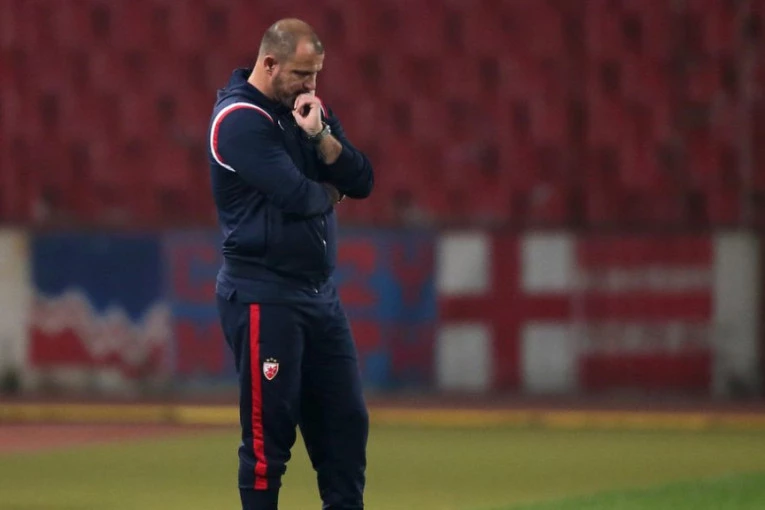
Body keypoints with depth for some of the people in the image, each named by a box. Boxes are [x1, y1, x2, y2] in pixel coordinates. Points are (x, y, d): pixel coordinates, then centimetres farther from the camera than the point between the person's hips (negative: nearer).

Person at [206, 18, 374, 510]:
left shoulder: (308, 109, 12)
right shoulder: (241, 119, -13)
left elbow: (362, 182, 4)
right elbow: (297, 196, -22)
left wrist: (320, 136, -12)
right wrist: (330, 192, 0)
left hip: (320, 294, 8)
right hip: (264, 297, -8)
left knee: (347, 422, 7)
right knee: (270, 432, -6)